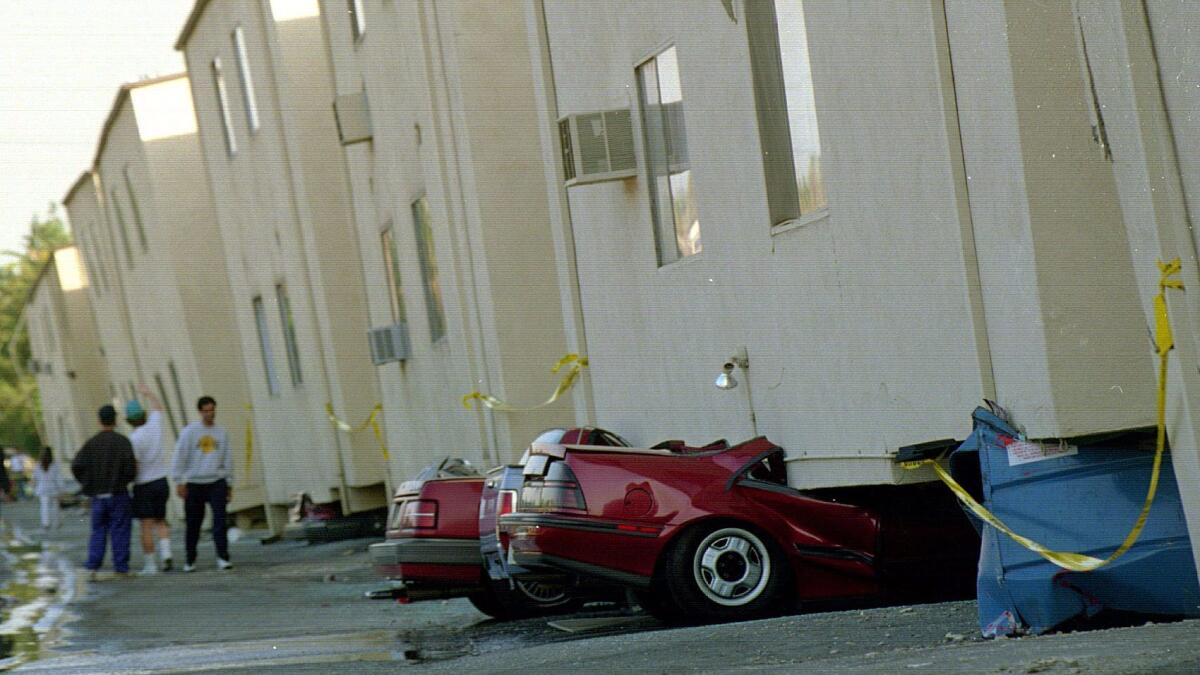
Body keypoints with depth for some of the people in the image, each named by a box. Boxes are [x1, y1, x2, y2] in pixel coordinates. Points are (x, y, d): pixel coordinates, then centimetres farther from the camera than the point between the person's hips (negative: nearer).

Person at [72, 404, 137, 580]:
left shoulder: (91, 443, 1)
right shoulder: (122, 442, -8)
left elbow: (77, 466, -6)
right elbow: (130, 467, -16)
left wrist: (87, 485, 7)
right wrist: (126, 480, 5)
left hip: (97, 495, 3)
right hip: (118, 494, -3)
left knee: (98, 532, 10)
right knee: (119, 532, 3)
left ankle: (93, 567, -2)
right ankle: (121, 569, 3)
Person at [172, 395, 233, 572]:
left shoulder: (221, 433, 9)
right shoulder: (189, 431, 0)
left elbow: (227, 459, 15)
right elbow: (180, 457, -2)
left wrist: (229, 484, 14)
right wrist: (179, 481, -7)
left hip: (217, 483, 1)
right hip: (194, 483, -1)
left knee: (220, 519, -12)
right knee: (193, 523, 5)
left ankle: (222, 558, -12)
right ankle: (190, 560, 18)